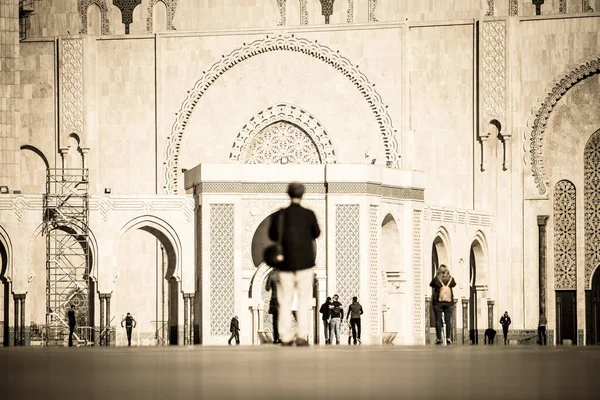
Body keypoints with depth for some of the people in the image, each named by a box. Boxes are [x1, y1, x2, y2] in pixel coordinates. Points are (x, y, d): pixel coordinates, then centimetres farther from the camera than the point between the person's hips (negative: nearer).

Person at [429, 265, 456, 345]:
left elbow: (431, 285, 13)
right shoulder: (451, 279, 1)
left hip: (438, 302, -2)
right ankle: (448, 338, -4)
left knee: (438, 320, 0)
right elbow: (454, 284, 22)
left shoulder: (436, 279, -5)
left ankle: (439, 338, -6)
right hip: (449, 302, 2)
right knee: (448, 320, 4)